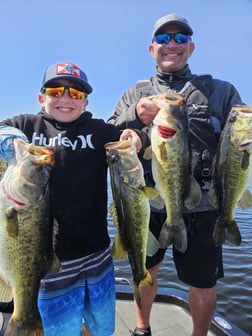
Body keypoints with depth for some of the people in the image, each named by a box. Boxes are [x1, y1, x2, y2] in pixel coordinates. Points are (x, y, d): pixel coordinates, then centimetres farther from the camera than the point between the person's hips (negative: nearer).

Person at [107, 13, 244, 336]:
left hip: (200, 209, -1)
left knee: (203, 285, 13)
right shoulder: (134, 95, 9)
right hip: (147, 204, 2)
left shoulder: (221, 91, 6)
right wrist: (135, 115, -16)